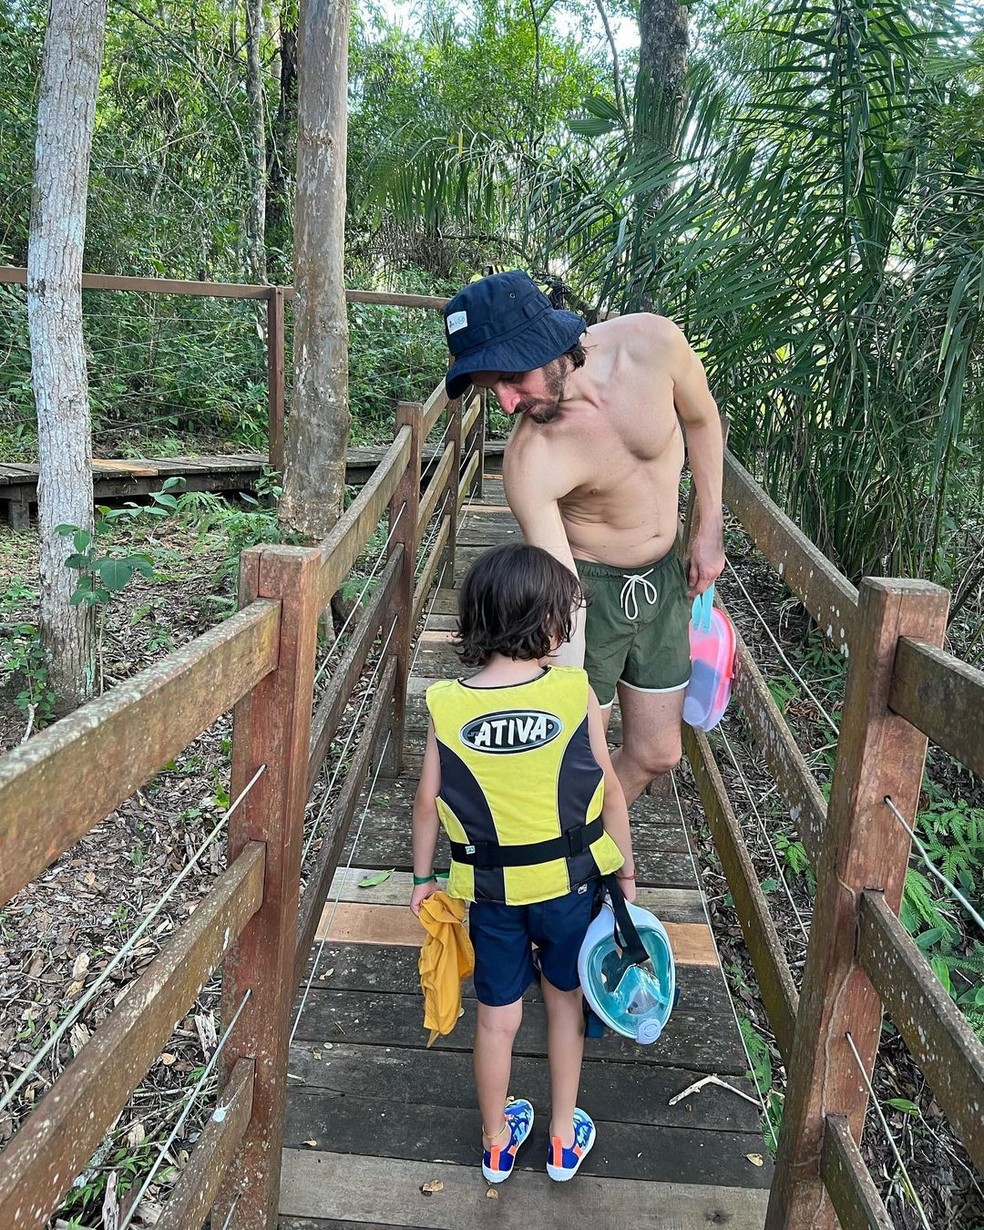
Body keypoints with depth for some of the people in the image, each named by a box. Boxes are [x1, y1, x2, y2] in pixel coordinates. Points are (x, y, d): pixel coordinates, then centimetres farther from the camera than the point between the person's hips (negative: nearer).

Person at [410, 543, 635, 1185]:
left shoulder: (447, 704, -14)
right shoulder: (574, 691, -17)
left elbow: (428, 802, -5)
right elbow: (610, 789, -8)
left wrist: (424, 875, 11)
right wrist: (626, 863, 7)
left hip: (490, 890, 1)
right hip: (570, 880, 0)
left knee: (497, 1017, 19)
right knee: (566, 999, 24)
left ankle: (498, 1142, 40)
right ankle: (565, 1138, 40)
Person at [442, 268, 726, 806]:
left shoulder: (653, 342, -21)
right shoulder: (529, 463, -30)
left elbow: (702, 420, 1)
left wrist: (710, 528, 1)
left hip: (664, 578, 4)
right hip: (590, 586, -4)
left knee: (655, 754, 14)